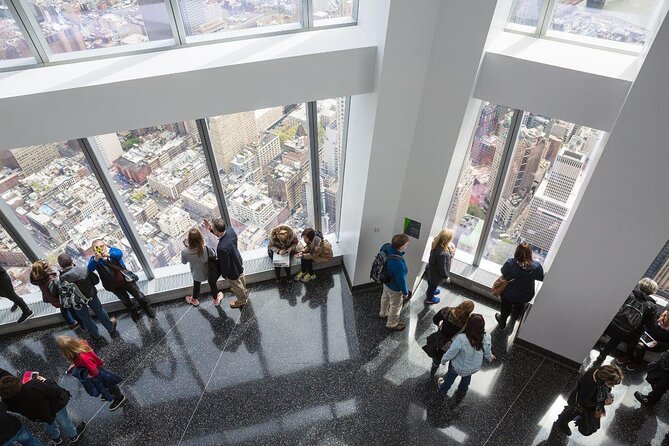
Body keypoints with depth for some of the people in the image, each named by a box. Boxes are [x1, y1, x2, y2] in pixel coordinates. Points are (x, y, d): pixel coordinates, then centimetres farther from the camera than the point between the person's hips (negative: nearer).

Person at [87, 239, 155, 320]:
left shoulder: (112, 250, -7)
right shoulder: (94, 259, -6)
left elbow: (119, 254, -31)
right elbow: (90, 268, -27)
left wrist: (109, 254, -53)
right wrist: (95, 259, -48)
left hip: (126, 279, -1)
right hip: (115, 286, 1)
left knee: (139, 296, 13)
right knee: (126, 301, 20)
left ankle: (148, 308, 37)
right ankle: (133, 311, 48)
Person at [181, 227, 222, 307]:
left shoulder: (185, 252, -34)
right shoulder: (206, 249, -38)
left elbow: (184, 262, -11)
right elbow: (214, 256, -16)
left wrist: (186, 246, -7)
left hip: (196, 274, 1)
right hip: (209, 272, -1)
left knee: (196, 285, 33)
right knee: (212, 284, 30)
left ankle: (194, 300, 62)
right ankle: (216, 300, 57)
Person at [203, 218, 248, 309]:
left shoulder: (222, 248, -46)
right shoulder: (230, 230, -26)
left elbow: (225, 264, -29)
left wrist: (224, 275, -9)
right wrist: (211, 229, -12)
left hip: (233, 270, -7)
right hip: (239, 262, 7)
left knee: (236, 285, 25)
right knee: (241, 278, 36)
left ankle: (242, 300, 54)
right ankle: (243, 290, 67)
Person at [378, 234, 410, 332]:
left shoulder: (387, 247, -24)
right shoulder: (398, 263, -45)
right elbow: (401, 280, -28)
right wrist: (405, 292, -12)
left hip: (386, 280, 8)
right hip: (395, 287, -7)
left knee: (385, 297, 35)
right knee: (396, 306, 21)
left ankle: (383, 313, 64)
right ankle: (392, 324, 47)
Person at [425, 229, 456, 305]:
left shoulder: (436, 243, -22)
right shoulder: (442, 254, -45)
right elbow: (442, 268, -29)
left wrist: (450, 252, -12)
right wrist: (446, 277, -13)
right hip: (437, 273, -7)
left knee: (431, 280, 34)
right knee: (434, 284, 23)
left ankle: (430, 291, 65)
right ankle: (429, 299, 51)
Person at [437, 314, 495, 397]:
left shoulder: (461, 339, -41)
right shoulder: (486, 338, -29)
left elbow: (451, 353, -26)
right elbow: (487, 353, -9)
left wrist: (443, 360, -4)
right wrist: (491, 357, 16)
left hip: (458, 367, -3)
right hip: (474, 368, 3)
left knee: (451, 376, 30)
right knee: (467, 376, 37)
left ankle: (443, 390, 59)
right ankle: (462, 392, 64)